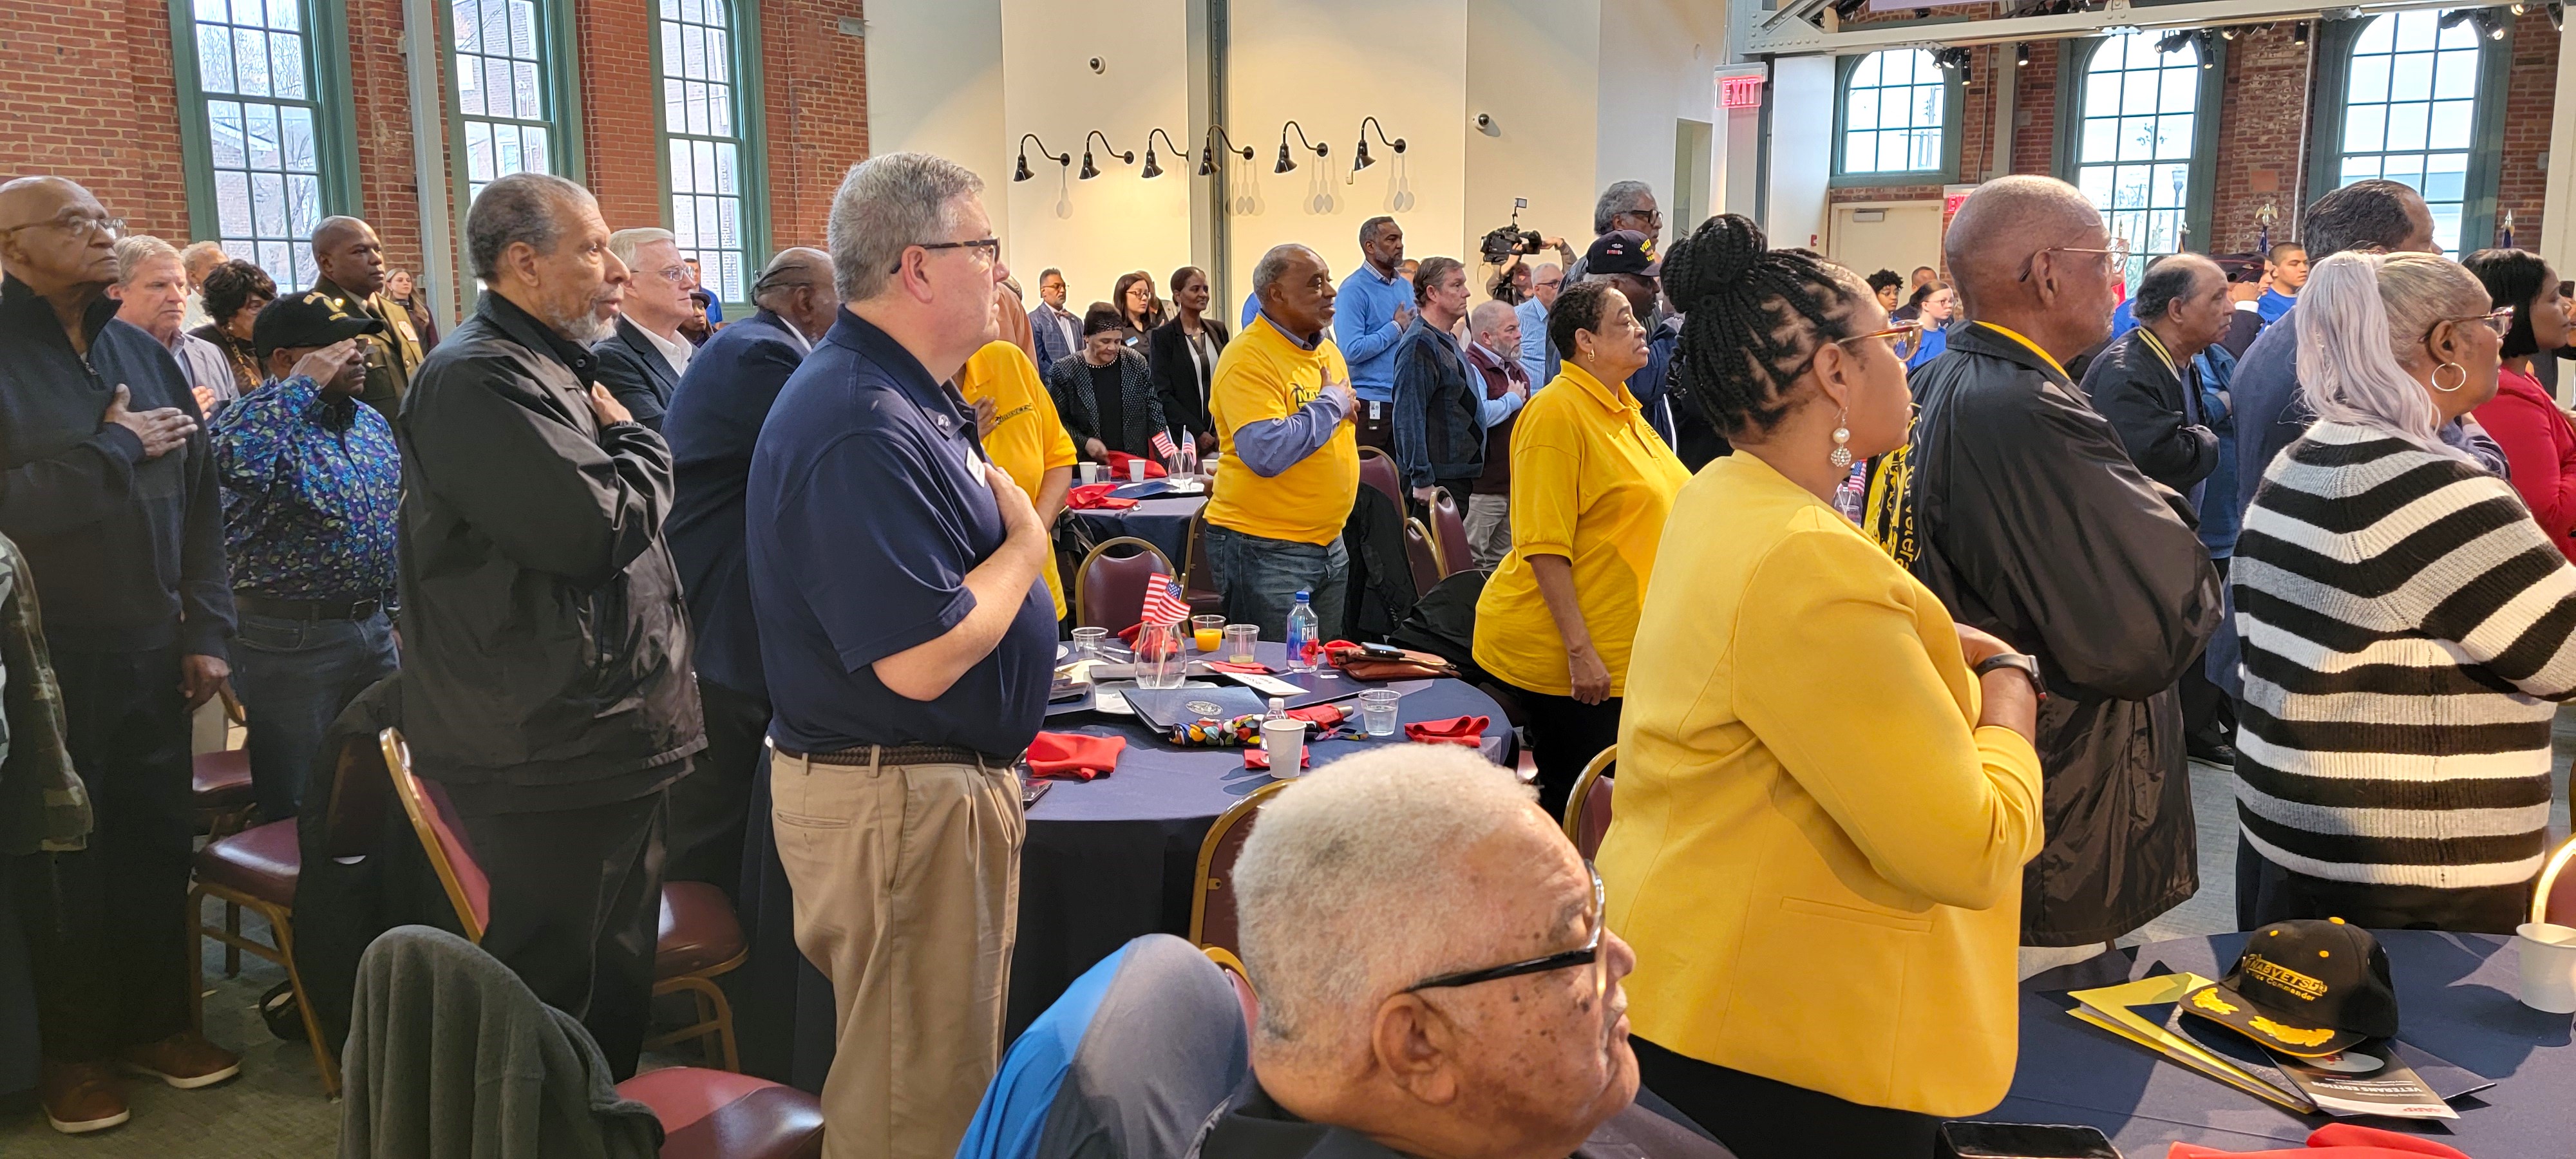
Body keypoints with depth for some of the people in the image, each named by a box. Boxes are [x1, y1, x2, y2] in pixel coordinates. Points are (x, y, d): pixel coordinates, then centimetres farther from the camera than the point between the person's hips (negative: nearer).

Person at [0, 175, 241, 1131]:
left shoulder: (142, 355, 9)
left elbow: (197, 499, 9)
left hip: (150, 653, 5)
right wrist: (115, 448, -15)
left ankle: (156, 1020, 25)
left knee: (158, 842, 10)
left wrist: (205, 632, 4)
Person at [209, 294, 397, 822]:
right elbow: (233, 466, -38)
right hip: (291, 638, -7)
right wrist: (302, 385, -27)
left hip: (374, 627, 7)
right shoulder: (254, 421, -12)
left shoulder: (373, 423, 10)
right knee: (296, 812, 4)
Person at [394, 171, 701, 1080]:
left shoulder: (551, 366, 17)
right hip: (554, 759, -10)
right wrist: (634, 439, -8)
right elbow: (596, 529, -25)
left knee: (617, 983, 19)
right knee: (565, 995, 1)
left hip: (609, 739, 10)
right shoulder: (480, 378, -16)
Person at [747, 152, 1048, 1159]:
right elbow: (920, 658, -29)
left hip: (948, 780, 11)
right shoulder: (864, 431, -24)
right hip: (899, 803, -11)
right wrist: (1025, 544, -15)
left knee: (955, 1069, 24)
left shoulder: (914, 398, 10)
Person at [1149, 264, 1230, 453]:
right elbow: (1162, 394, -6)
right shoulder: (1162, 336, -2)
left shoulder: (1218, 330, 12)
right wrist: (1197, 432, -12)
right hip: (1183, 437, -4)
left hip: (1220, 435, 4)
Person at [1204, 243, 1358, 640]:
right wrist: (1330, 404, -19)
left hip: (1329, 542, 8)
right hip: (1266, 549, -8)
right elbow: (1266, 454, -30)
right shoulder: (1248, 358, -17)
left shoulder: (1327, 350, 10)